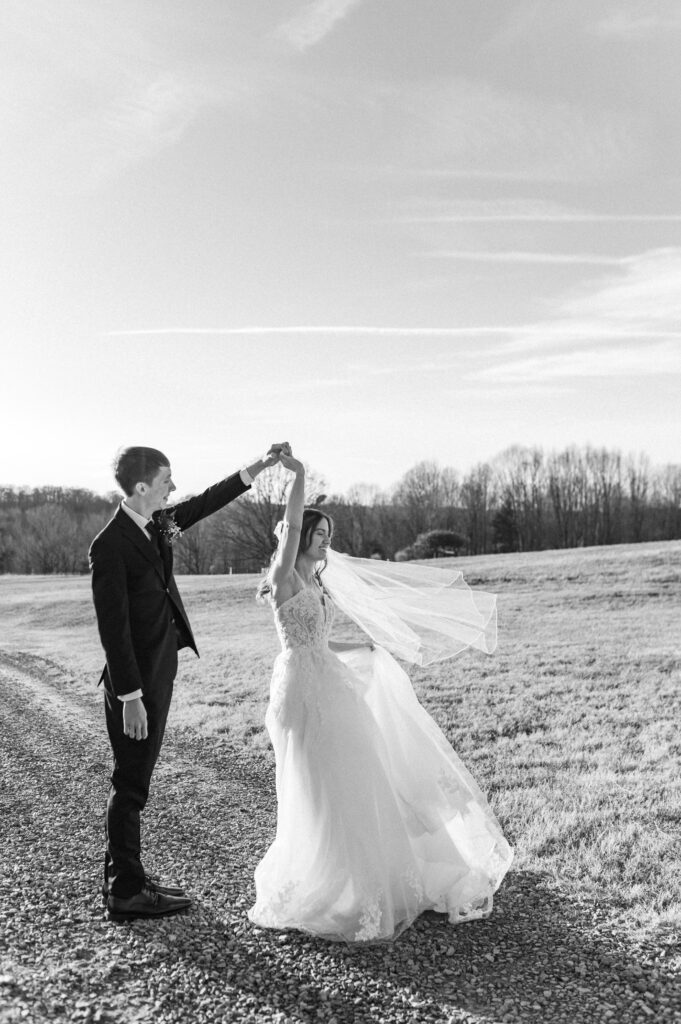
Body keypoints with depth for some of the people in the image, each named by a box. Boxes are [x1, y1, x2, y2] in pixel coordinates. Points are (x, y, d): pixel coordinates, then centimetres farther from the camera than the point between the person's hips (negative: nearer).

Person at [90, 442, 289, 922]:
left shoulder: (157, 524, 5)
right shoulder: (110, 545, -19)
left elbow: (208, 501, 18)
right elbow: (113, 626, -21)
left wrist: (261, 465, 16)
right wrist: (130, 697, -21)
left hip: (159, 674, 9)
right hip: (136, 682, -9)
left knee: (136, 778, 17)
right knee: (131, 783, 2)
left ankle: (129, 876, 31)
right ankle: (125, 892, 15)